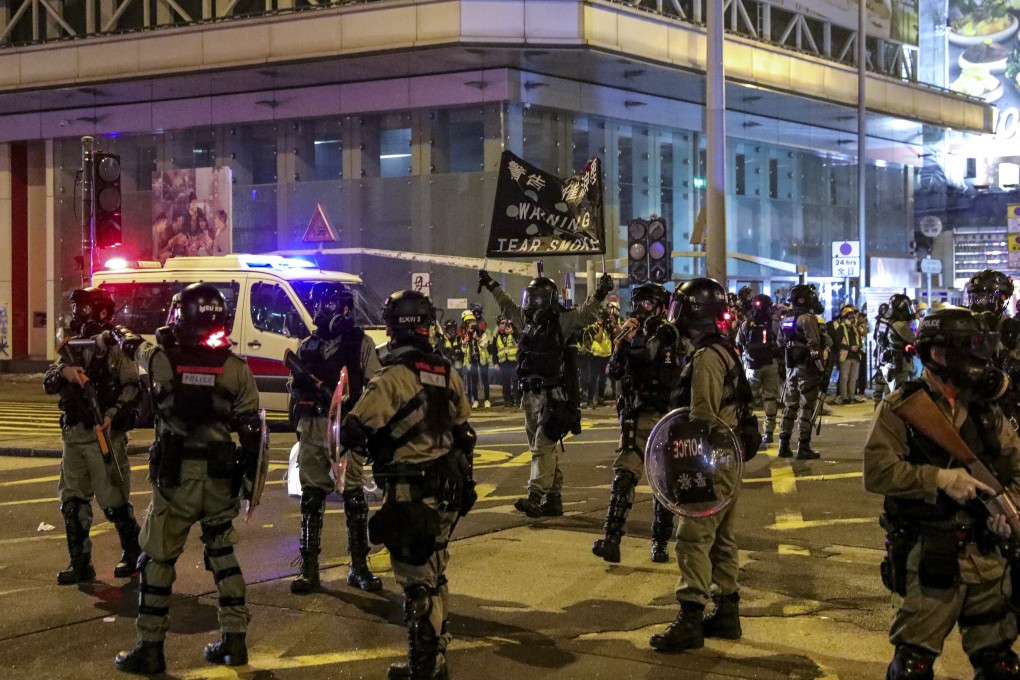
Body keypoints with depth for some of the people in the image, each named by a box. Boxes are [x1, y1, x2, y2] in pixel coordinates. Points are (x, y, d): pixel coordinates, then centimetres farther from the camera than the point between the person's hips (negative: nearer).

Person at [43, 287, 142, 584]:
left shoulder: (117, 347, -7)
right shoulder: (73, 348, 14)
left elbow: (133, 387, -14)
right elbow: (48, 384, 8)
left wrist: (113, 414, -26)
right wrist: (64, 372, -13)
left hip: (105, 435, -7)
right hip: (73, 434, 7)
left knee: (114, 499, -1)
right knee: (72, 500, 7)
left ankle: (133, 553, 18)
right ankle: (80, 563, 16)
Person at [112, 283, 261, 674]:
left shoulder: (163, 359, -6)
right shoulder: (237, 369, -3)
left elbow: (132, 347, 18)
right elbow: (252, 431, -3)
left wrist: (119, 333, 41)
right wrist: (250, 478, 8)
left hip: (175, 477, -2)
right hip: (221, 479, 2)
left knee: (158, 559, 7)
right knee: (222, 553, 17)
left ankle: (150, 649, 10)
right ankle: (234, 640, 19)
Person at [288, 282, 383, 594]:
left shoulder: (361, 343, 2)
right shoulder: (307, 346, 15)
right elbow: (295, 388, 20)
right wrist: (301, 384, -3)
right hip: (312, 427, 4)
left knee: (354, 495, 0)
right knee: (311, 495, 4)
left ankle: (359, 566, 9)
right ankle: (309, 568, 9)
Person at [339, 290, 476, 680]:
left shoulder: (392, 378, -17)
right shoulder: (448, 375, 5)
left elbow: (352, 432, -22)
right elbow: (462, 434, 13)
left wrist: (357, 441, 1)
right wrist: (461, 481, 23)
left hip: (410, 496, -7)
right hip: (447, 491, 7)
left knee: (416, 582, 2)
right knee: (435, 577, 19)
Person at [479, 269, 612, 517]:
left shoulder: (562, 322, -4)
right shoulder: (527, 321, 14)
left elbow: (585, 313, -17)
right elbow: (508, 306, 31)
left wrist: (599, 295, -33)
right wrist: (491, 286, 39)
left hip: (553, 395, -8)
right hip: (531, 395, 8)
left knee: (543, 446, -14)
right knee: (543, 448, 11)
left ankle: (535, 497, -20)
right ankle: (553, 499, 18)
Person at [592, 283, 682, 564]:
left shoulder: (670, 336, -1)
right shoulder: (634, 335, 11)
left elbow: (671, 379, -12)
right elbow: (614, 371, 4)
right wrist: (623, 341, -9)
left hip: (663, 416, -3)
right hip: (634, 417, 3)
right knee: (624, 474, -4)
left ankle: (660, 542, 5)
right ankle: (612, 539, -7)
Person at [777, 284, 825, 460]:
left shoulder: (785, 319, 12)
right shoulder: (807, 318, -13)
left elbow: (780, 342, 18)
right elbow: (814, 346, -18)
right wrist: (820, 367, -14)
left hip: (790, 367, 7)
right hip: (806, 367, -7)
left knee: (789, 405, 12)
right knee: (806, 407, -3)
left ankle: (784, 446, 13)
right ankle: (803, 448, -4)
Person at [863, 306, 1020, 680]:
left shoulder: (984, 408, 8)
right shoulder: (902, 406, -8)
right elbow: (876, 471, -17)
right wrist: (941, 478, -23)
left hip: (984, 553, 5)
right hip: (927, 556, -5)